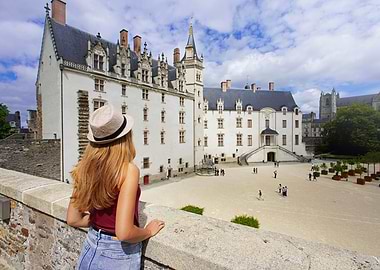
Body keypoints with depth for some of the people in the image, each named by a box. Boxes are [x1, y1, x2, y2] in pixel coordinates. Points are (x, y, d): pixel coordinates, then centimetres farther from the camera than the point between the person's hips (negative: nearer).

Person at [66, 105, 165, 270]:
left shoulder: (85, 168, -10)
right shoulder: (128, 170, -27)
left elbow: (73, 220, -1)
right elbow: (124, 233, -29)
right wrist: (148, 231, -11)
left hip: (91, 249, 5)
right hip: (119, 255, -4)